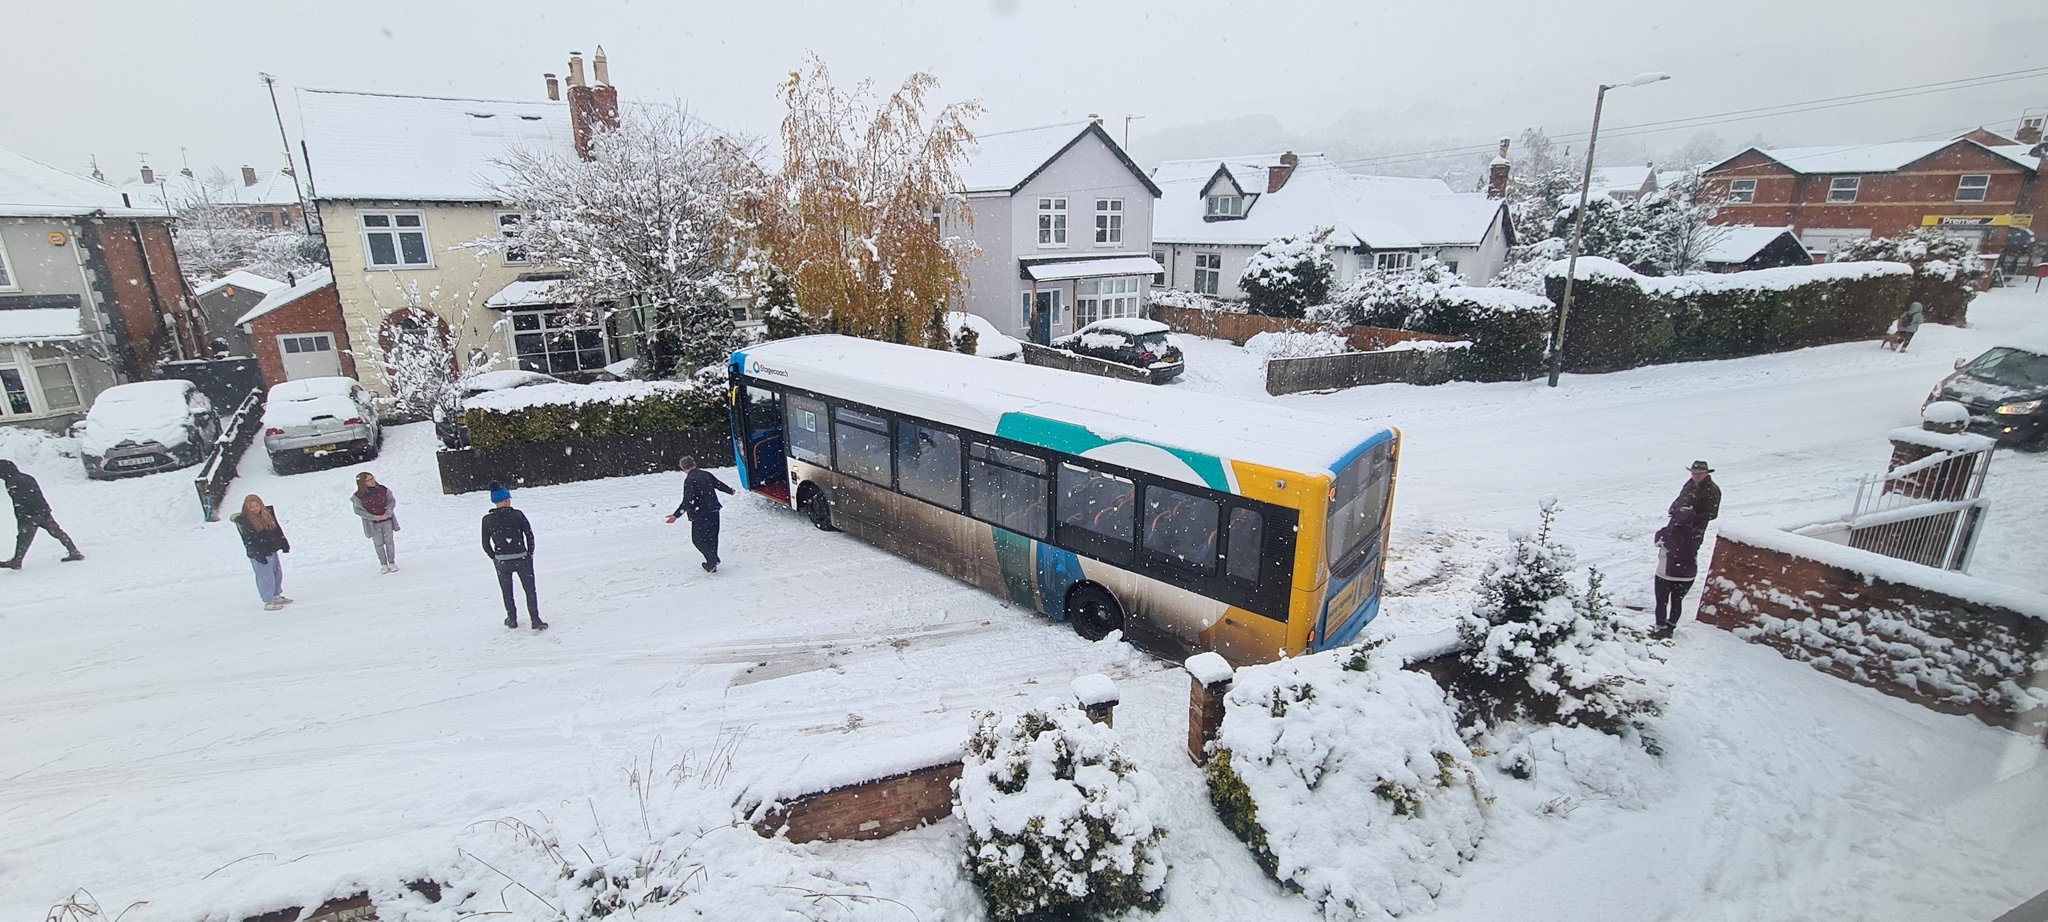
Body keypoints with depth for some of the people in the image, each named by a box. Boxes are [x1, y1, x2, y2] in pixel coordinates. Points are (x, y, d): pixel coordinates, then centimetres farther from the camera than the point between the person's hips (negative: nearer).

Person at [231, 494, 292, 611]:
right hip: (259, 555, -7)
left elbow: (277, 529, 12)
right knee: (266, 577, -4)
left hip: (272, 550, 7)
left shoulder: (268, 513, 5)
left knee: (277, 573, 17)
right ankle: (268, 602, 5)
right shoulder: (244, 520, -11)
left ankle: (277, 596, 33)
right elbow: (248, 540, -14)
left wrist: (284, 543, 9)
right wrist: (257, 554, -18)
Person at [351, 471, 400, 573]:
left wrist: (387, 513, -13)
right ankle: (383, 564, 16)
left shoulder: (383, 489, -7)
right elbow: (358, 510, -6)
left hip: (387, 520, 1)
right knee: (379, 543, 6)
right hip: (373, 523, -1)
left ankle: (392, 562, 15)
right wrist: (374, 517, -15)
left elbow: (392, 501, 1)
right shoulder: (358, 496, -11)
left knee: (389, 541, 4)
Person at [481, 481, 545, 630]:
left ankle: (512, 619, 30)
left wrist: (495, 558, 12)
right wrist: (530, 554, 3)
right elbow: (530, 535, -10)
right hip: (522, 559, -2)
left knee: (507, 592, 20)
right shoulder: (517, 515, -12)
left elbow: (486, 545, -1)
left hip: (501, 561, 2)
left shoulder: (487, 520, -7)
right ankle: (535, 620, 8)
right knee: (530, 590, 9)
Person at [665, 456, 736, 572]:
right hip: (714, 512, 7)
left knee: (698, 539, 6)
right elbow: (719, 484, 20)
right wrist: (730, 490, 40)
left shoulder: (689, 480, -16)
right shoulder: (706, 474, 5)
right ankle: (712, 564, 24)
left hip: (701, 515, -7)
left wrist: (676, 515, -27)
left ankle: (713, 560, -5)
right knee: (712, 538, 16)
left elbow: (688, 501, -24)